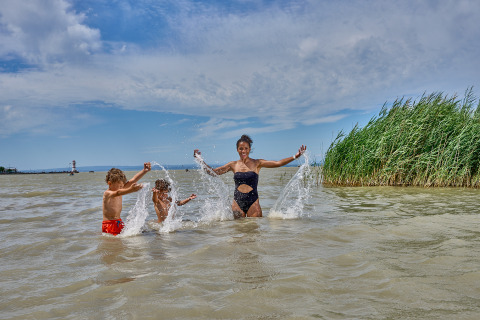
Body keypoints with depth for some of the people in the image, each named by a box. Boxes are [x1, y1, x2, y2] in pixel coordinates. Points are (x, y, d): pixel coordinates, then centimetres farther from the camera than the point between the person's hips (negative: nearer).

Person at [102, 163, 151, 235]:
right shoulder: (107, 193, -17)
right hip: (109, 224, -7)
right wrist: (130, 190, -56)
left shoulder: (120, 188, 4)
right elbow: (117, 193, -38)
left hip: (119, 223, 7)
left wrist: (144, 171, -13)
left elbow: (133, 180, -2)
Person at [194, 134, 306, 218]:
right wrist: (200, 160, 4)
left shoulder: (257, 163, 1)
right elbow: (212, 172, 11)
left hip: (253, 202, -2)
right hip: (237, 202, 2)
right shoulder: (233, 165, 7)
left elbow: (278, 163, -6)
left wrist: (295, 156, -15)